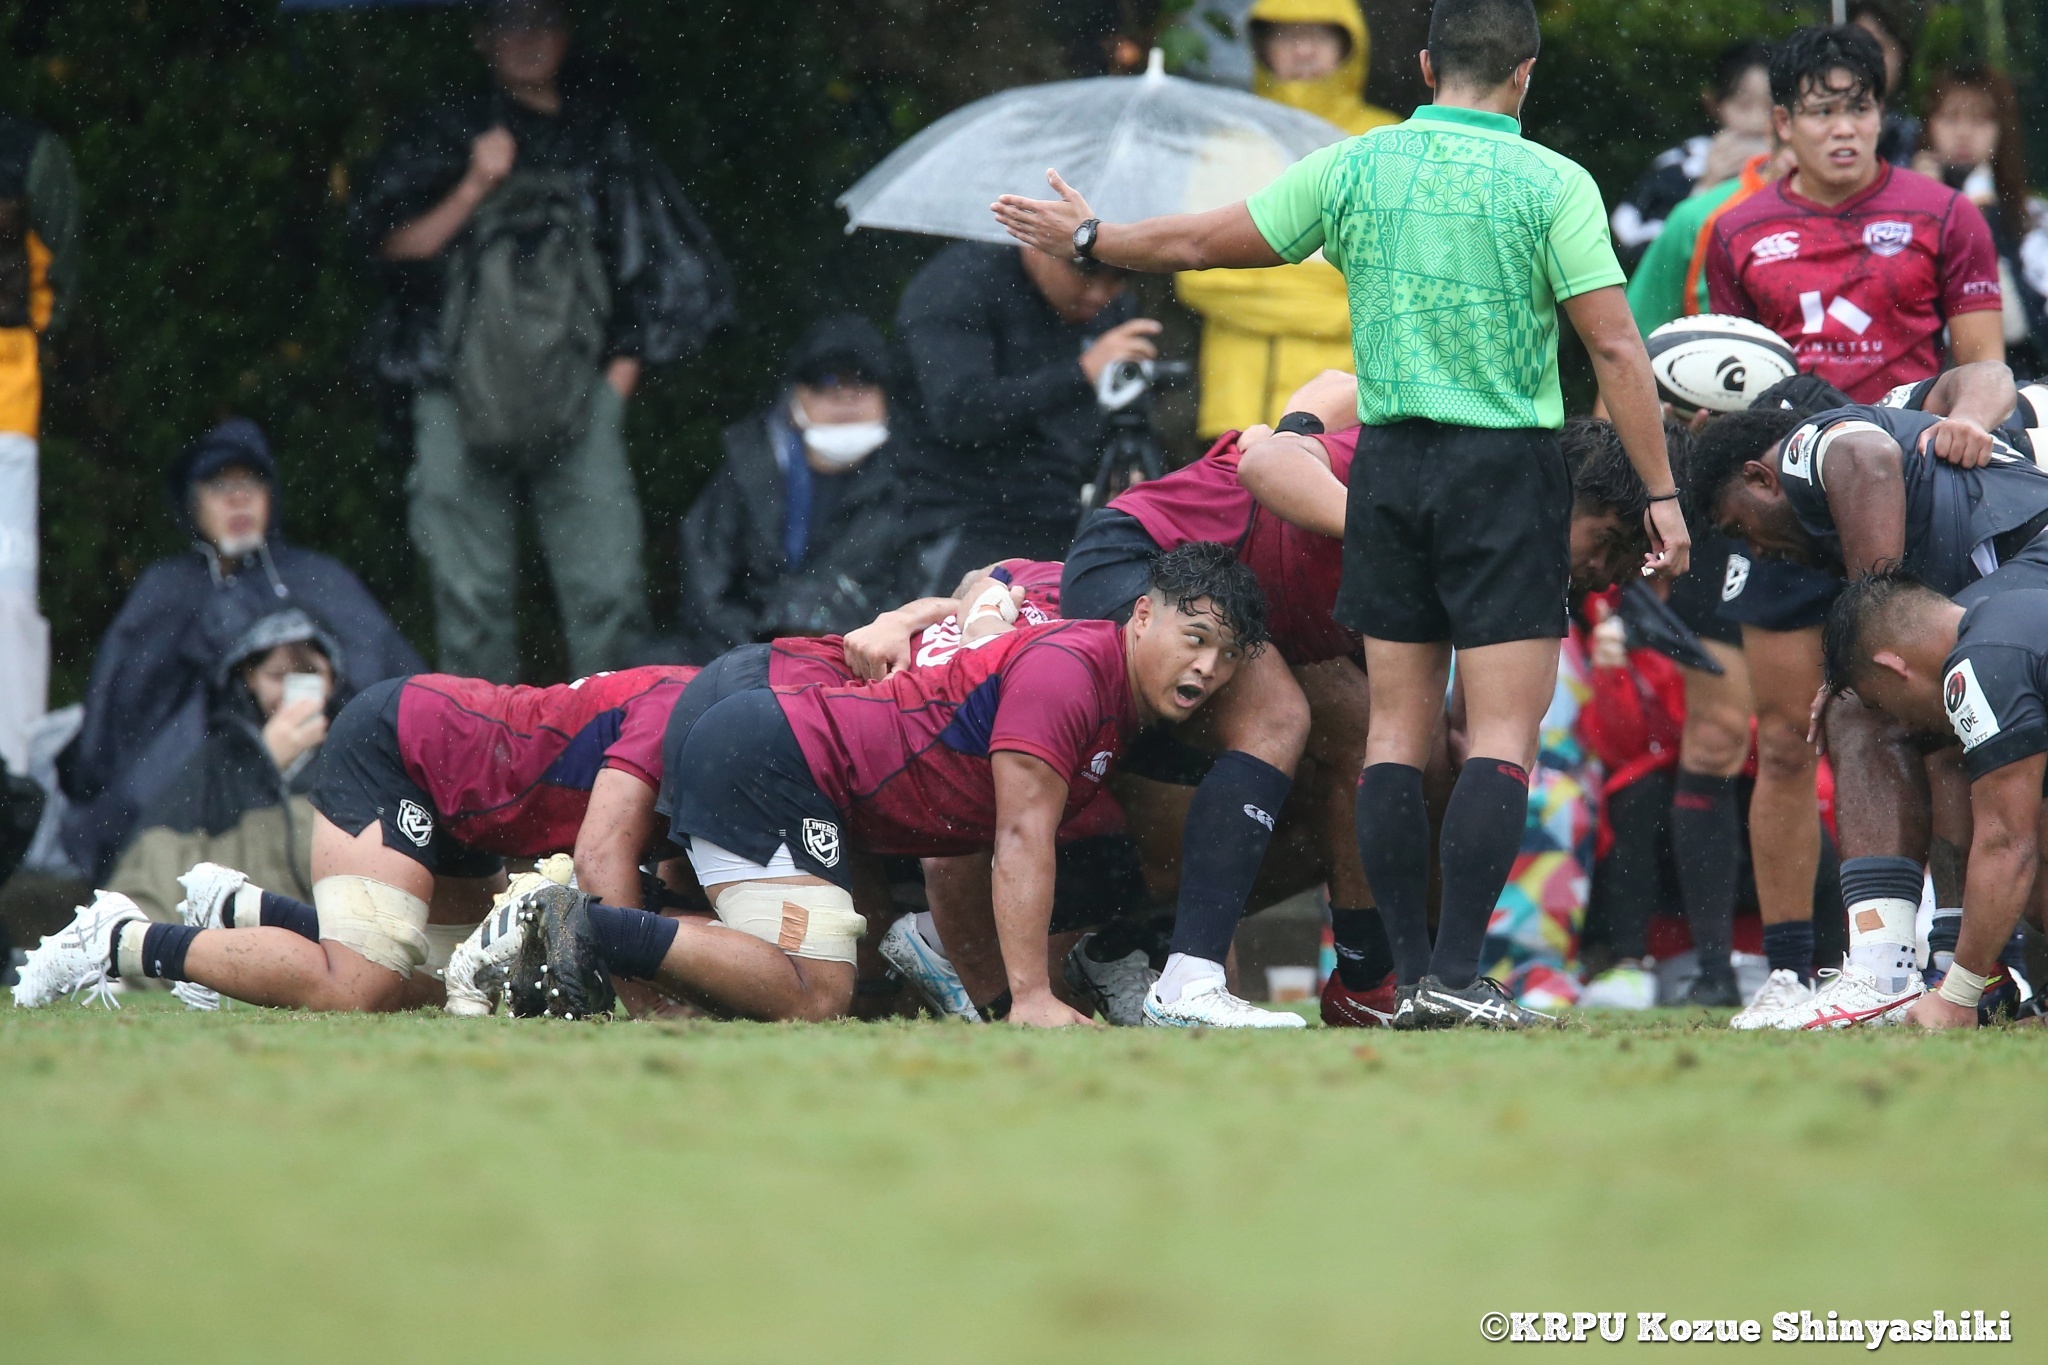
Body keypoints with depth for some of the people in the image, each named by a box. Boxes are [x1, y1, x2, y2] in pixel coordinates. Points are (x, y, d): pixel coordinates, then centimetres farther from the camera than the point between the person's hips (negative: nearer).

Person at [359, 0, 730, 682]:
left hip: (577, 389, 0)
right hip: (464, 389, 0)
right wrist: (473, 188, -6)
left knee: (607, 585, -10)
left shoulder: (603, 139, 16)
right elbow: (397, 245, 6)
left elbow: (657, 269, 18)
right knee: (470, 590, -4)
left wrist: (622, 371, 7)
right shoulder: (446, 136, 15)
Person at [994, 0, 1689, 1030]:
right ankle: (1457, 975, -13)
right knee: (1503, 732, -3)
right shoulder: (1551, 184, -5)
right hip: (1507, 471, -4)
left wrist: (1086, 239, 29)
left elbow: (1201, 243, 12)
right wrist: (1660, 494, -4)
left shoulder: (1355, 167, 4)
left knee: (1397, 727, 9)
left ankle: (1410, 975, 6)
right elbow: (1615, 347, -10)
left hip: (1388, 467, 4)